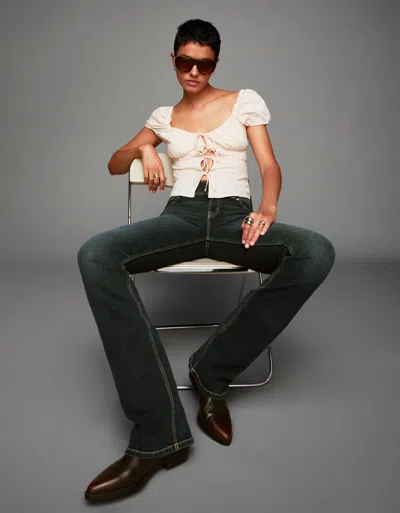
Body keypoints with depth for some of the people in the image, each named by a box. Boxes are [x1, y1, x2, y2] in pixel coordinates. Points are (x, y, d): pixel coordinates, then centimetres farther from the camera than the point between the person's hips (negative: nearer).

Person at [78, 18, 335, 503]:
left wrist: (267, 209, -15)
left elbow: (270, 166, 7)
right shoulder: (164, 115, 22)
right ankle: (158, 433, -35)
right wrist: (144, 149, 2)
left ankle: (211, 371, -20)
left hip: (235, 215, -1)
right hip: (181, 216, 1)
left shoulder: (245, 100, 16)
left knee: (317, 252, -34)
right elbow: (114, 164, 26)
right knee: (95, 255, -32)